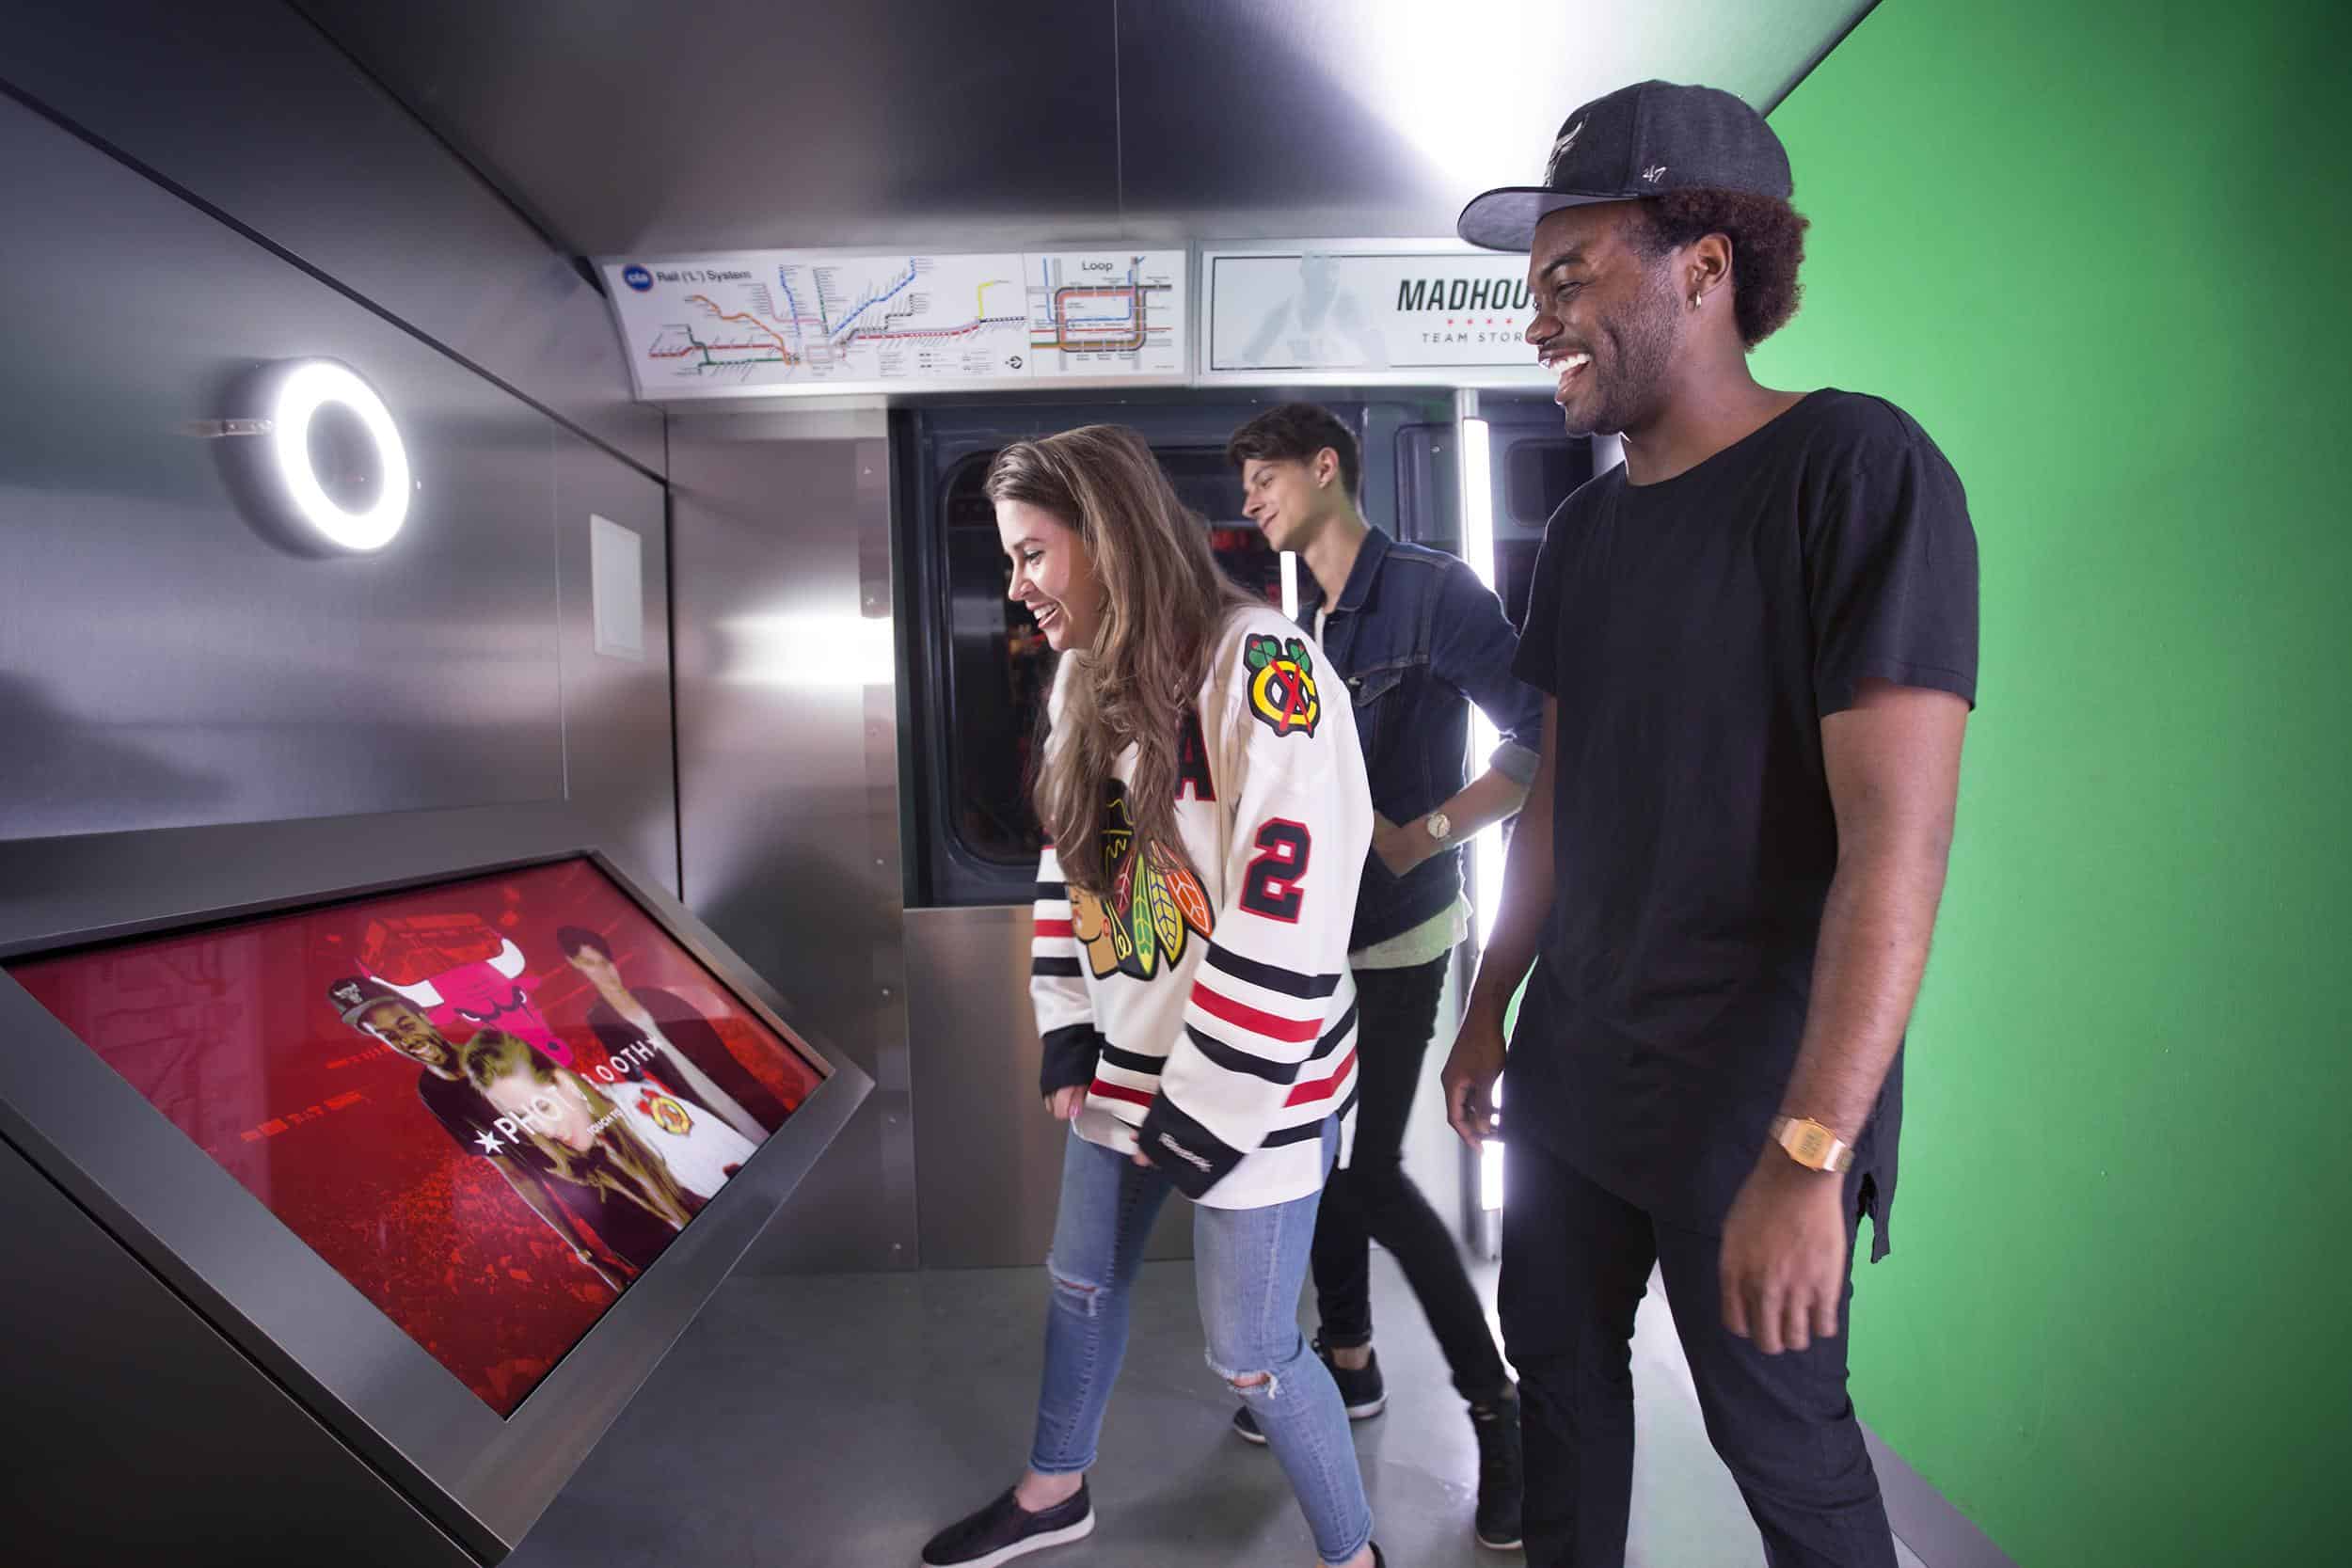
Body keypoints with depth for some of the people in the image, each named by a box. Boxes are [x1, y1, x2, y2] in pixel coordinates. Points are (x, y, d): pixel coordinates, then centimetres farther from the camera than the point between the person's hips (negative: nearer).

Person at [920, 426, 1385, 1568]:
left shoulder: (1261, 667, -21)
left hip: (1251, 1085, -7)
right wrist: (1066, 1041, 5)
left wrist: (1208, 1113, -17)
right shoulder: (1087, 678, 5)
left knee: (1250, 1356, 6)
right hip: (1125, 1065, 8)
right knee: (1082, 1282, 23)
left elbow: (1286, 923, -23)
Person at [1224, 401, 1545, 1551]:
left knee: (1369, 1170, -7)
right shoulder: (1302, 620, 11)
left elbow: (1542, 737, -18)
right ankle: (1348, 1361, 33)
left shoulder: (1431, 591, -13)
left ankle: (1498, 1404, 12)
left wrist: (1420, 837, -22)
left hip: (1394, 935, -8)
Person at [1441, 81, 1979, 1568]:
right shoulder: (1587, 529, 7)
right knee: (1561, 1371, 17)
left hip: (1748, 1099, -6)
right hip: (1570, 1071, 6)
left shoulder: (1858, 471, -15)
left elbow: (1898, 835, -22)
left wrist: (1808, 1153, -25)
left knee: (1785, 1444, 12)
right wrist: (1492, 1009, 14)